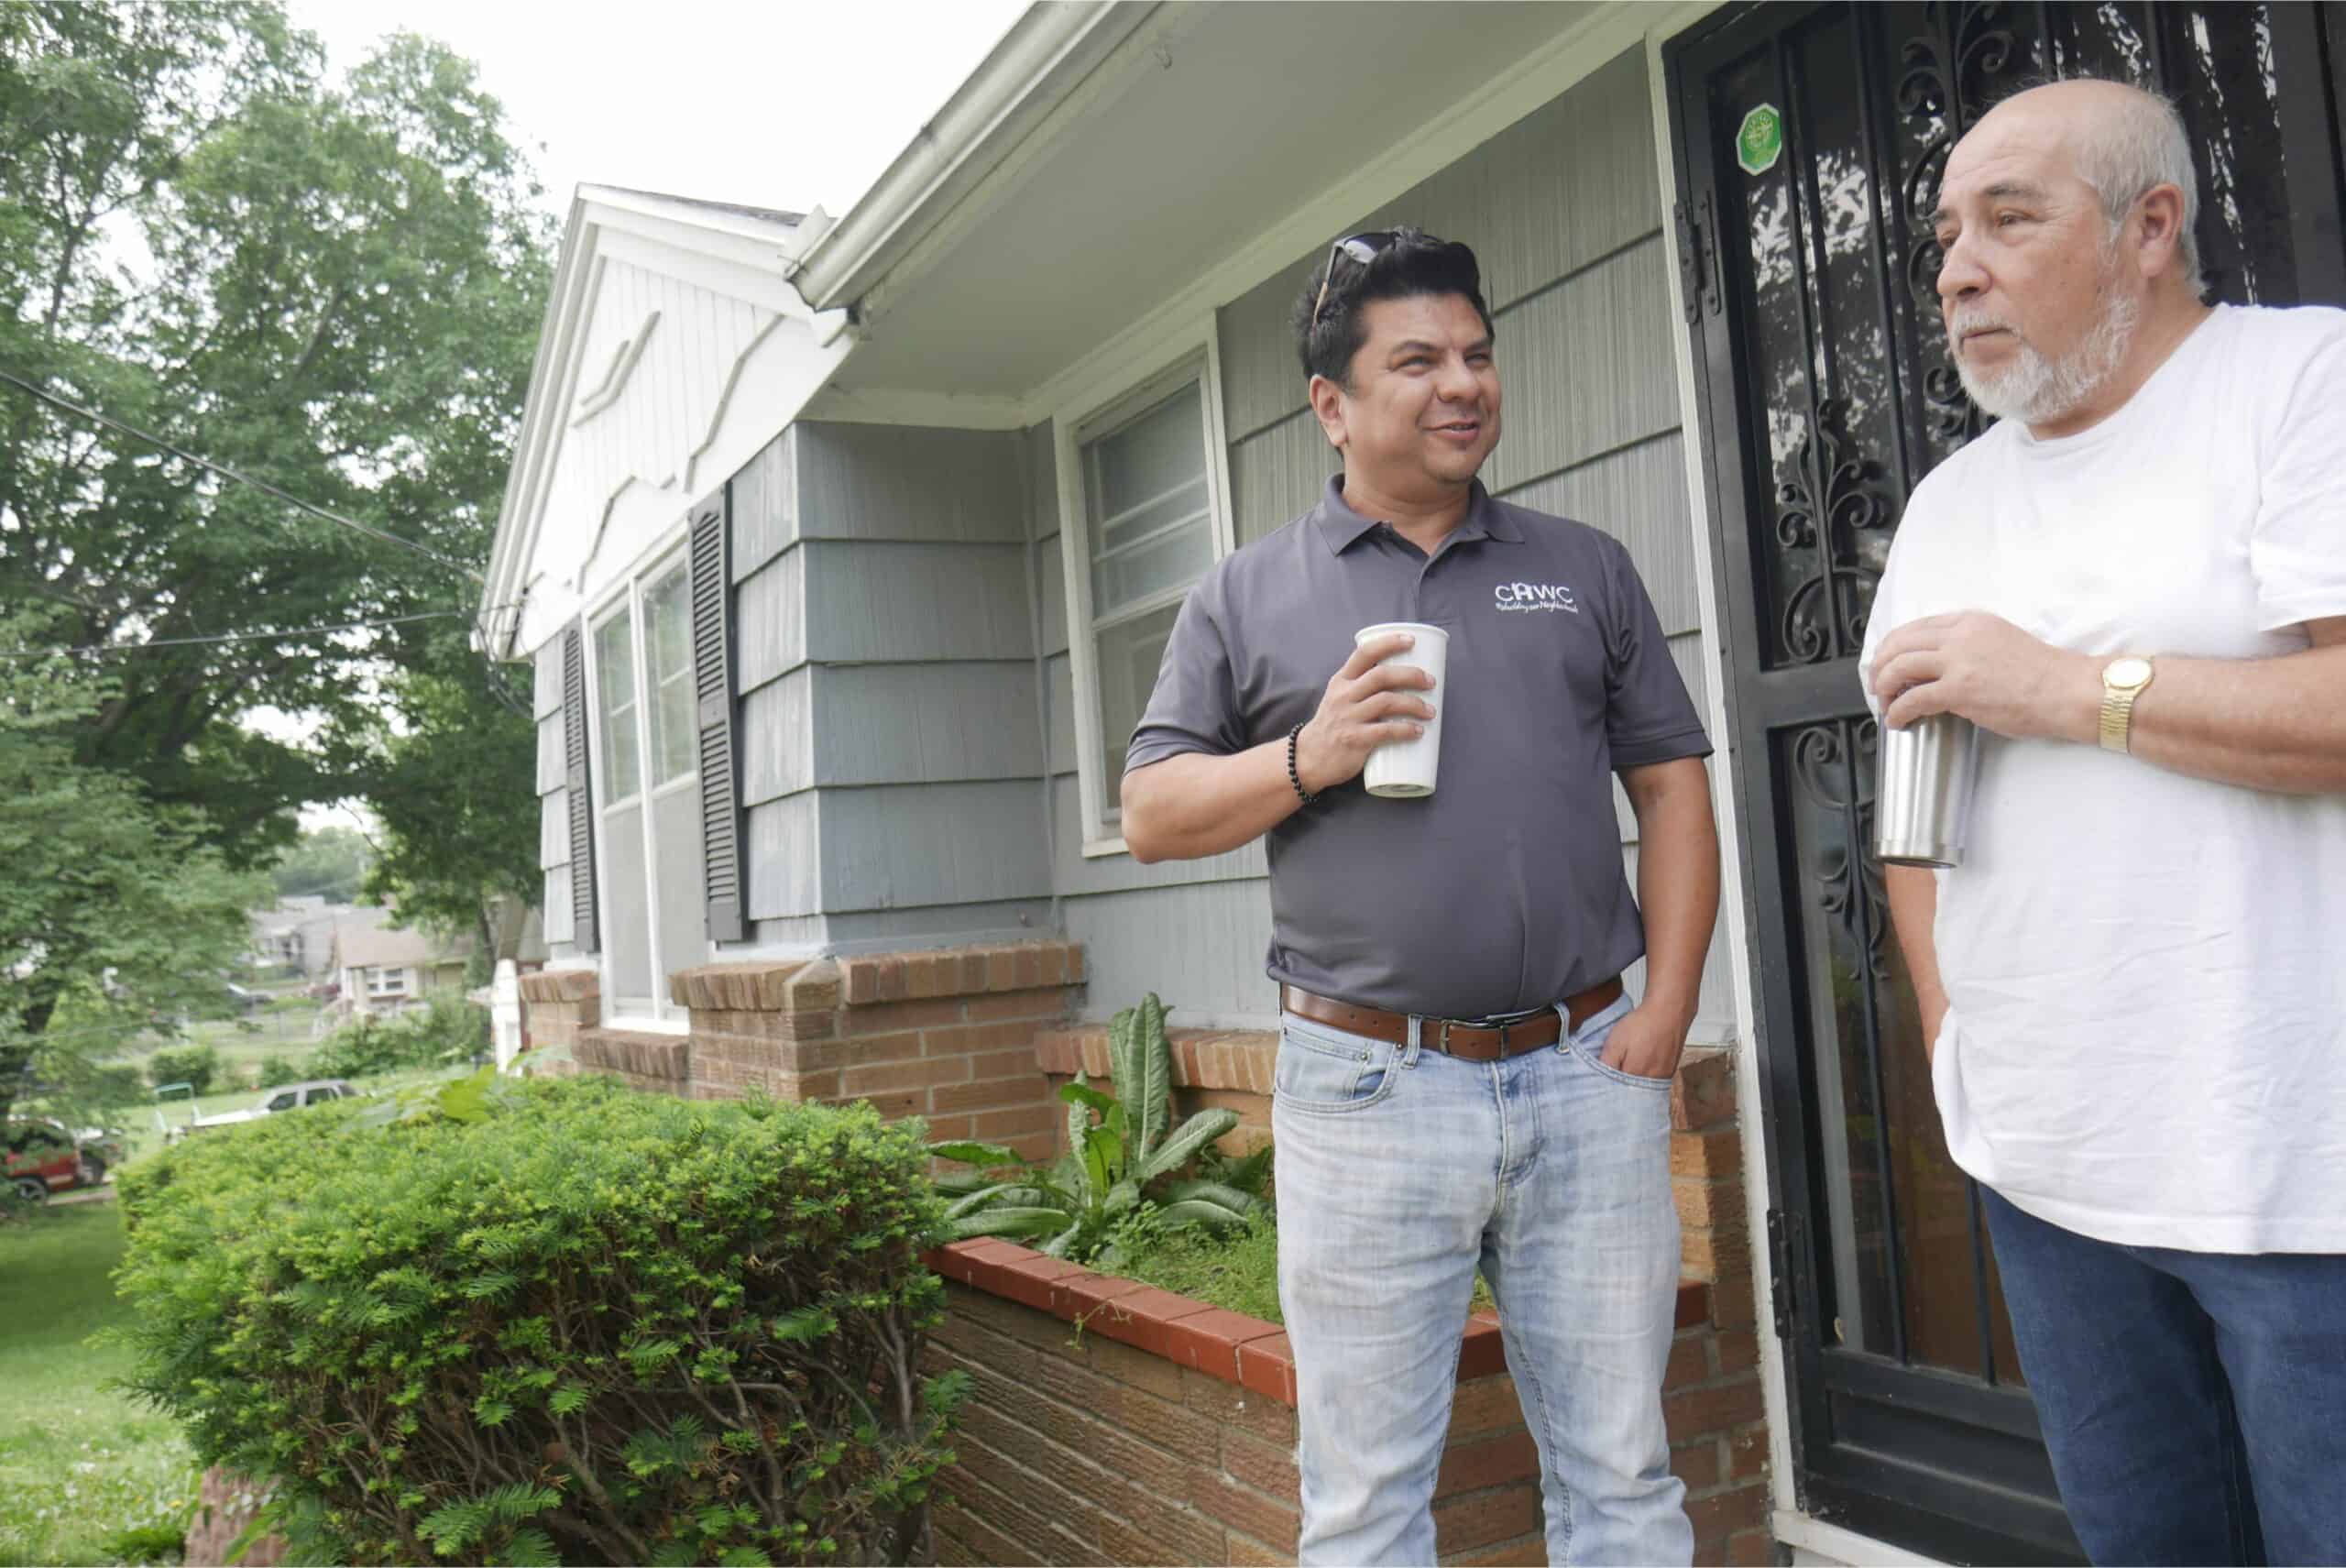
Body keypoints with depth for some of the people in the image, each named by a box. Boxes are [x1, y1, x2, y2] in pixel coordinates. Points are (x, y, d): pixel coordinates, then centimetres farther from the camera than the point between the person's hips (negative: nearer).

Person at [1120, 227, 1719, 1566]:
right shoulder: (1247, 596, 7)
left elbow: (1673, 788, 11)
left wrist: (1666, 1011, 0)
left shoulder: (1586, 569, 12)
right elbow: (1152, 814, 5)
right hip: (1367, 1091, -1)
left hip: (1587, 1074, 2)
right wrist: (1307, 760, -12)